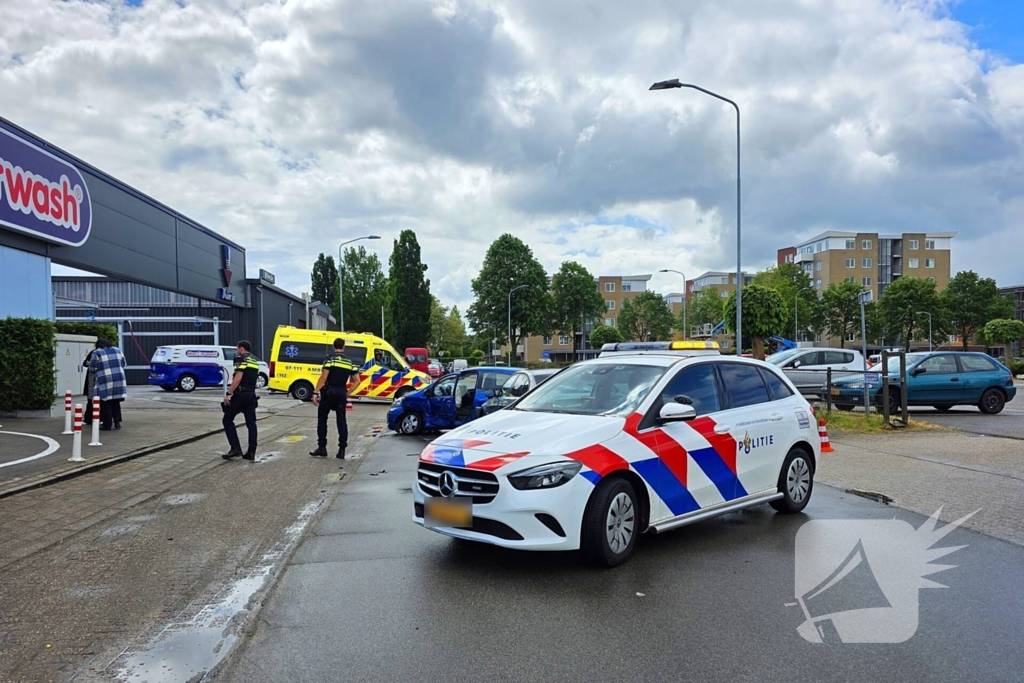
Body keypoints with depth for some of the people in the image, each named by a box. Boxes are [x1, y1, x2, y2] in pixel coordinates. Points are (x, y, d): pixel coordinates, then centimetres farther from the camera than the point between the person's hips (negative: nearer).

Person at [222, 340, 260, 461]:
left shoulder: (242, 359, -9)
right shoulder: (255, 361, 18)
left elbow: (238, 378, -19)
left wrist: (228, 393, -20)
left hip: (240, 394, -8)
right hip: (252, 395, 8)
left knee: (227, 420, 3)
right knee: (251, 423, 6)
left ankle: (236, 448, -6)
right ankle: (251, 452, 4)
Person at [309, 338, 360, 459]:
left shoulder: (330, 359, -7)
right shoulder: (350, 363, 8)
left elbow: (323, 378, -15)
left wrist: (316, 392, -14)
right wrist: (348, 393, 15)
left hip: (329, 392, -4)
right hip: (341, 393, 4)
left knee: (322, 419, 8)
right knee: (341, 421, 7)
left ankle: (322, 448, 7)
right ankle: (342, 450, 4)